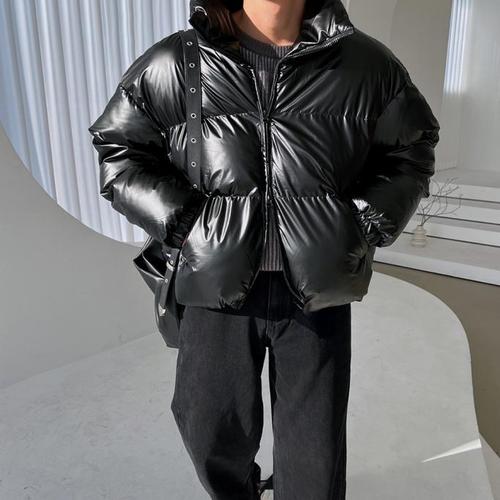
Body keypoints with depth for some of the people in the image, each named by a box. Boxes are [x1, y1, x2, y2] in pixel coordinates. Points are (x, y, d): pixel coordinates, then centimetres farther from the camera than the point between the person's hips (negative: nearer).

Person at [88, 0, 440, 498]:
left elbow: (411, 145, 12)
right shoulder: (171, 66, -4)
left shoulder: (368, 64, -2)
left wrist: (371, 221, -3)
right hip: (219, 284, 1)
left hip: (317, 288, 0)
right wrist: (178, 220, -8)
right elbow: (117, 145, 6)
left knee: (315, 450, 14)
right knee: (211, 428, 18)